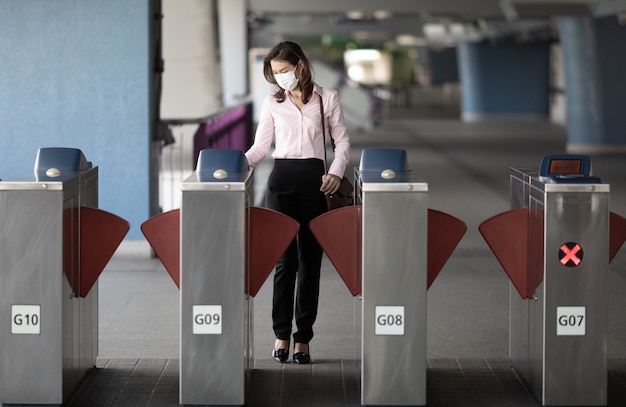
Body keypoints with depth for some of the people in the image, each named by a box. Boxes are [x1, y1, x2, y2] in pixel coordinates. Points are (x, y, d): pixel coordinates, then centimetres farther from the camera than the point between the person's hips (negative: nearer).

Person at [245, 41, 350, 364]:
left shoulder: (327, 98, 6)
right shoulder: (272, 103, 9)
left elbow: (342, 141, 8)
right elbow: (260, 147, 10)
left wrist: (336, 172, -8)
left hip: (314, 179, 0)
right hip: (282, 179, 1)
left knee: (310, 259, 1)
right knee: (284, 258, -5)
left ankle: (303, 337, 6)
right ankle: (281, 334, 2)